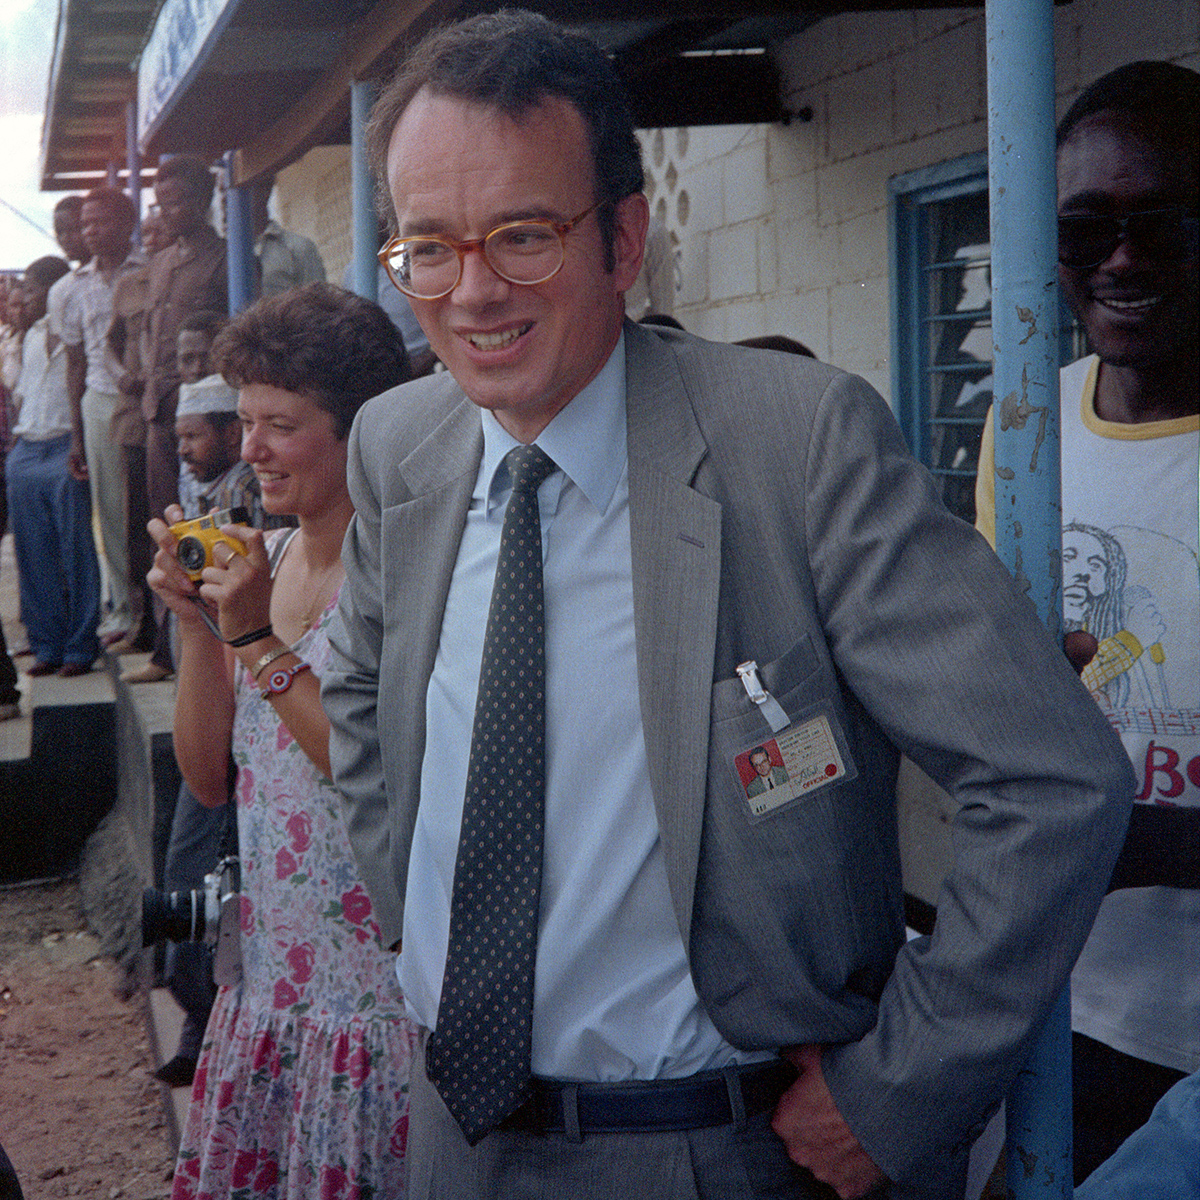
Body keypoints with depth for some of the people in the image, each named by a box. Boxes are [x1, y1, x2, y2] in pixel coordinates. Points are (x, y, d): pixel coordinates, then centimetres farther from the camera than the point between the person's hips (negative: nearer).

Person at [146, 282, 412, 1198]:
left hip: (379, 993, -7)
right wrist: (195, 623, -5)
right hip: (266, 972, 7)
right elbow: (209, 776, 8)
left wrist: (258, 640, -19)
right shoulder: (264, 558, 8)